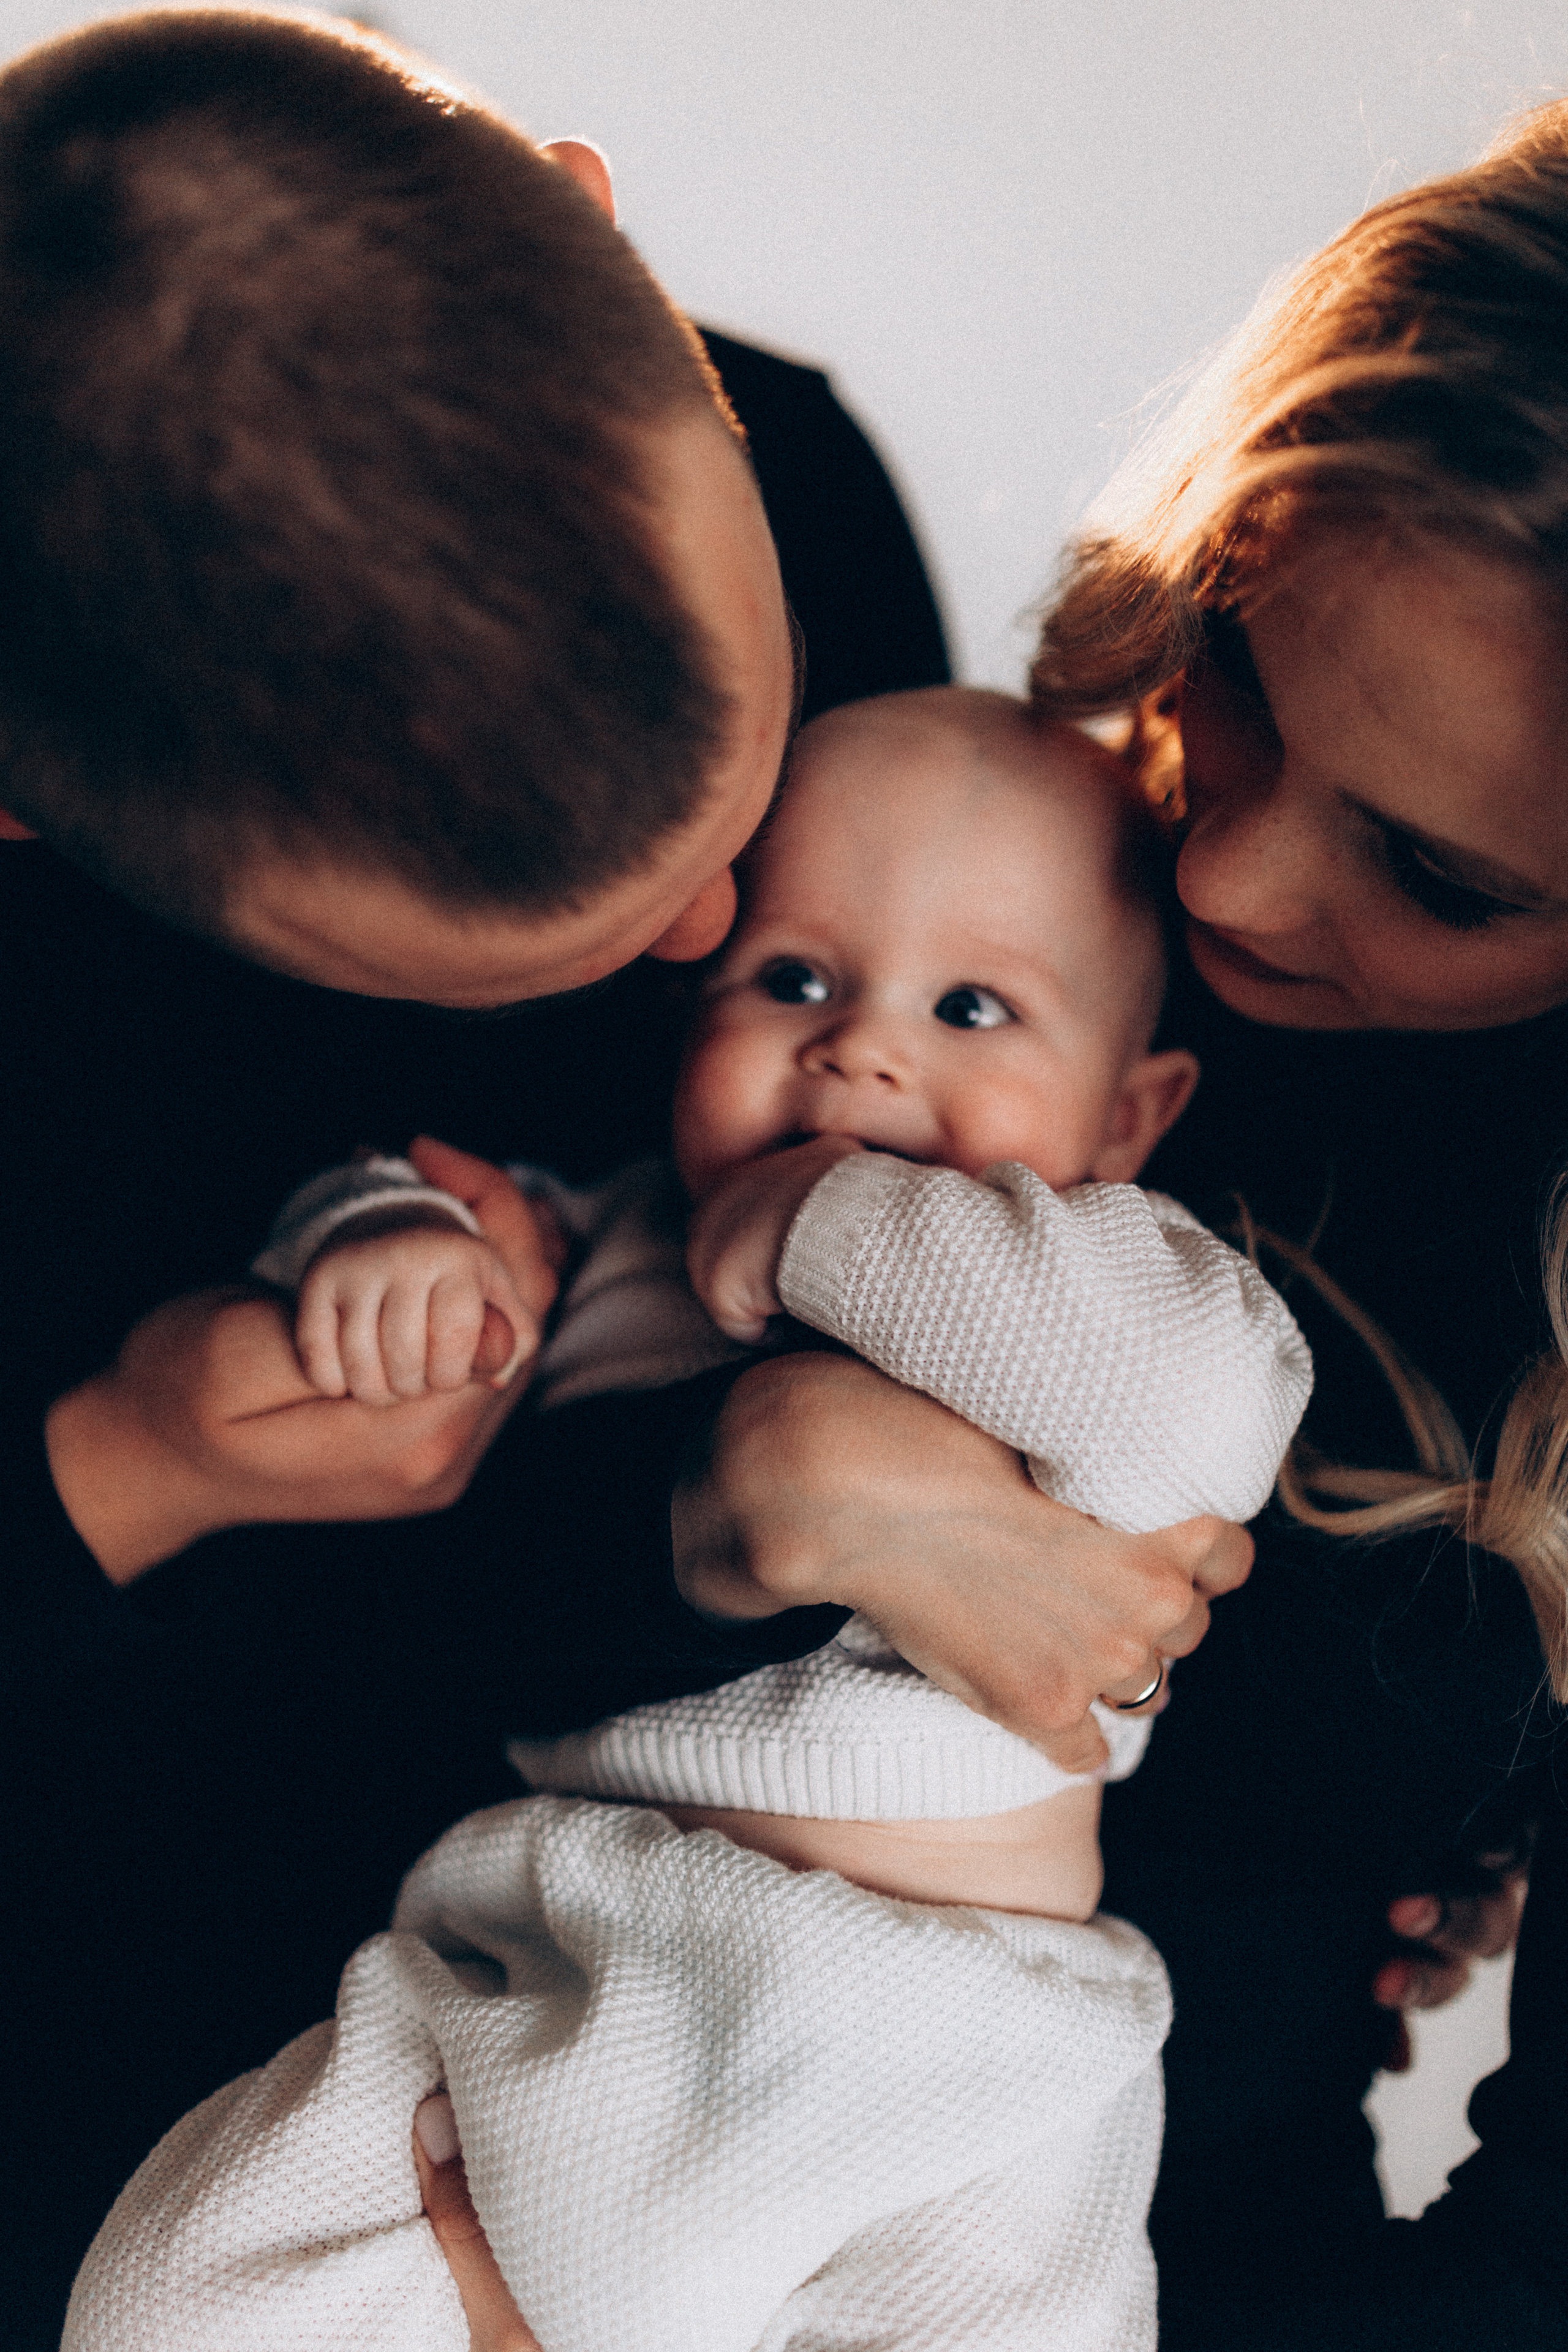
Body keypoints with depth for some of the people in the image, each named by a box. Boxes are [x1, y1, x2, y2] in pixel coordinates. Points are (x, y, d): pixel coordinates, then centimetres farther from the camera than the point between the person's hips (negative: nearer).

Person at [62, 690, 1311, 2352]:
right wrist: (387, 1228, -5)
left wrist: (838, 1233, -17)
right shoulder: (612, 1249, 12)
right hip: (537, 1983, 3)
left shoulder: (1097, 1282, -1)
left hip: (945, 2051, -3)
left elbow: (1208, 1396, -21)